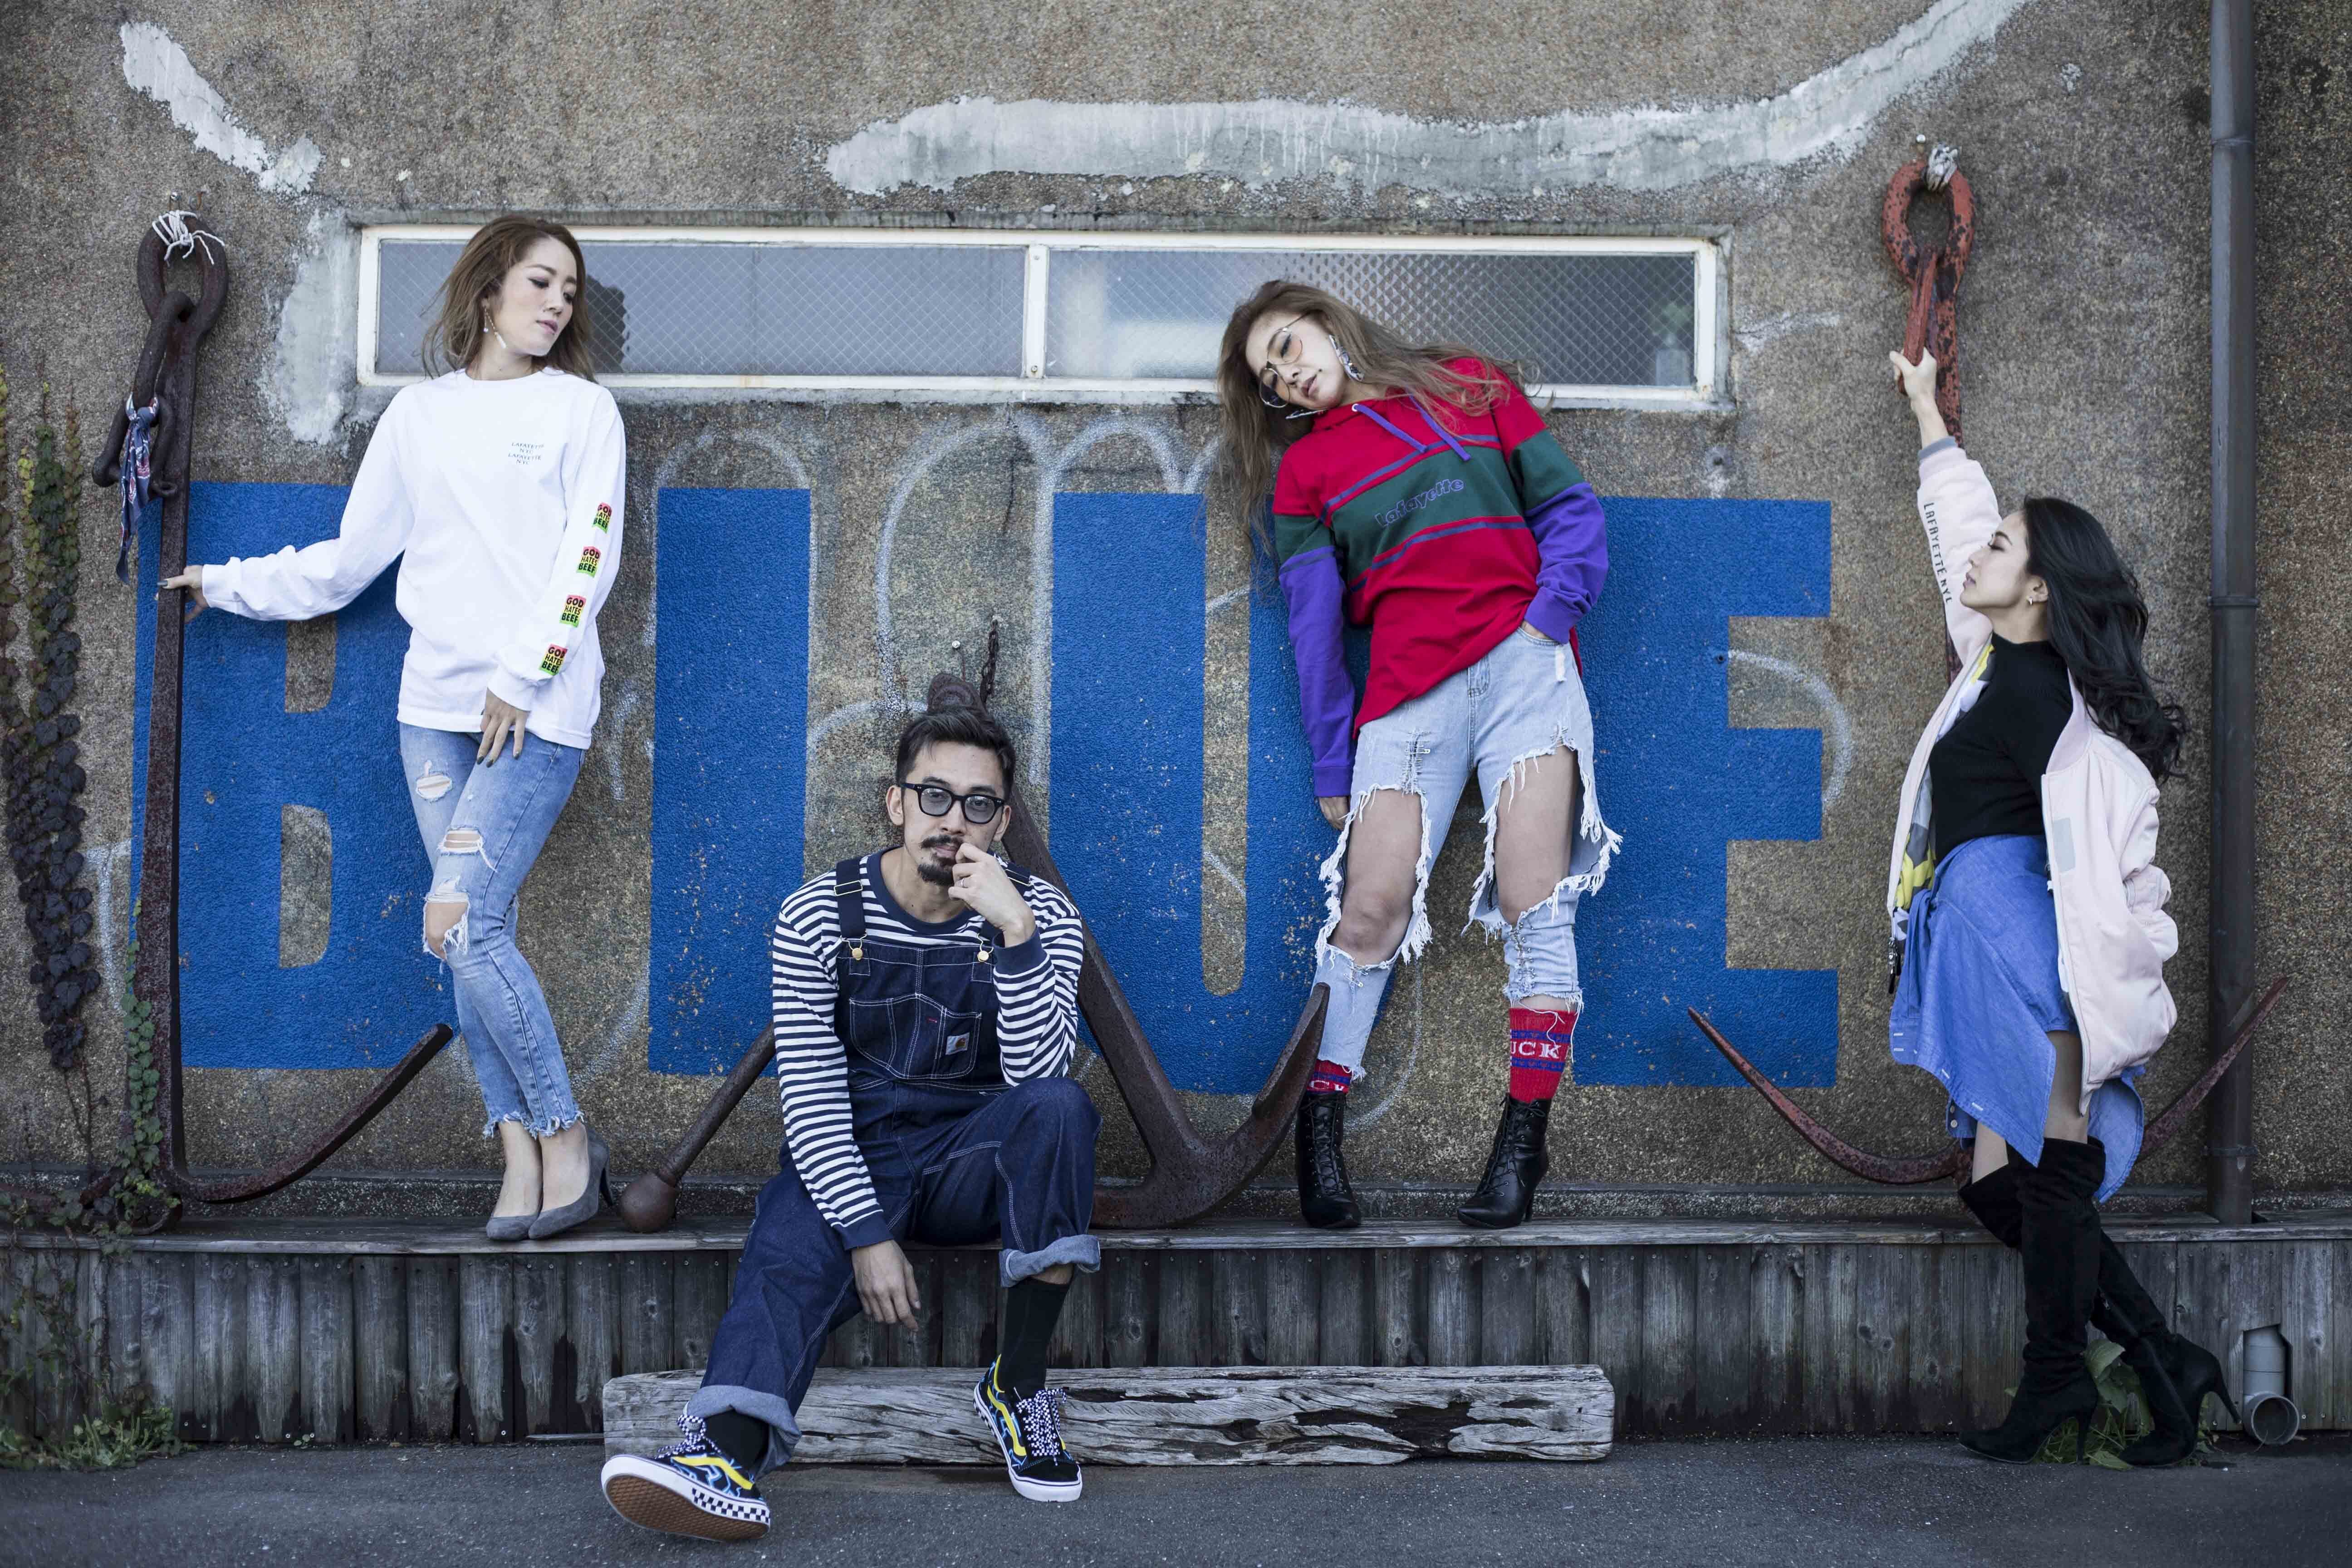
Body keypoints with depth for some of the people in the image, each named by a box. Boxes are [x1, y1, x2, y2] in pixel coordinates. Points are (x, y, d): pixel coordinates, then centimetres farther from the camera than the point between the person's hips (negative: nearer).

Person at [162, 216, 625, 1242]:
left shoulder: (582, 408, 5)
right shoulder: (418, 415, 15)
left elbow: (587, 560, -3)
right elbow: (350, 559, 21)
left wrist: (521, 678, -10)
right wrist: (228, 584, 23)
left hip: (537, 708, -4)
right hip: (436, 703, 4)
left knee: (459, 923, -15)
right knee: (476, 934, 0)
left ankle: (566, 1138, -3)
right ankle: (521, 1155, 6)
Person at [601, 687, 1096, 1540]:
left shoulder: (1041, 916, -4)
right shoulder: (821, 916, -5)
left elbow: (1036, 1073, -17)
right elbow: (810, 1093, -10)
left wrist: (1015, 933, -29)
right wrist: (866, 1235, -21)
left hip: (974, 1163, 0)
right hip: (850, 1161, 0)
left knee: (1060, 1109, -30)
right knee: (787, 1255, -30)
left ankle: (1016, 1386, -22)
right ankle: (727, 1455, -57)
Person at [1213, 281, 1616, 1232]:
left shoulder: (1470, 387, 18)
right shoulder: (1304, 468, 19)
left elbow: (1570, 509, 13)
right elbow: (1313, 628, 13)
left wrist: (1551, 617, -3)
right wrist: (1333, 767, 9)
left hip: (1523, 661, -1)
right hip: (1405, 690, 1)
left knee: (1534, 898, -11)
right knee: (1370, 908, -9)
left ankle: (1523, 1142, -9)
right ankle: (1319, 1131, -1)